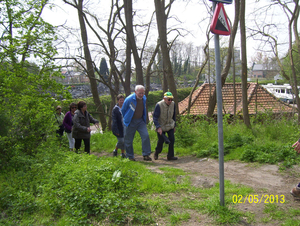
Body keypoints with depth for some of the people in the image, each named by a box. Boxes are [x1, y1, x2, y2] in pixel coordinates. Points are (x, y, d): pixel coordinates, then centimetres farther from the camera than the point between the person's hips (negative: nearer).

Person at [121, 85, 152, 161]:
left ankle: (146, 155, -5)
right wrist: (125, 119, 8)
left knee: (145, 136, -13)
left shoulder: (144, 98, 0)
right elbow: (123, 110, -1)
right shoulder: (129, 99, -16)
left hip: (140, 121, 4)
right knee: (128, 140, 3)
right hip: (130, 122, -4)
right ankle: (130, 156, 21)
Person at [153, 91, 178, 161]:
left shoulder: (173, 104, -8)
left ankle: (170, 156, 1)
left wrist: (174, 126, 11)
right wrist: (158, 127, -32)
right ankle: (157, 153, 29)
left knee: (172, 139, -9)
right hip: (161, 126, -4)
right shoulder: (159, 105, -23)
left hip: (170, 125, 4)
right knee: (161, 141, 1)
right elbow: (155, 117, -22)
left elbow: (174, 116, 7)